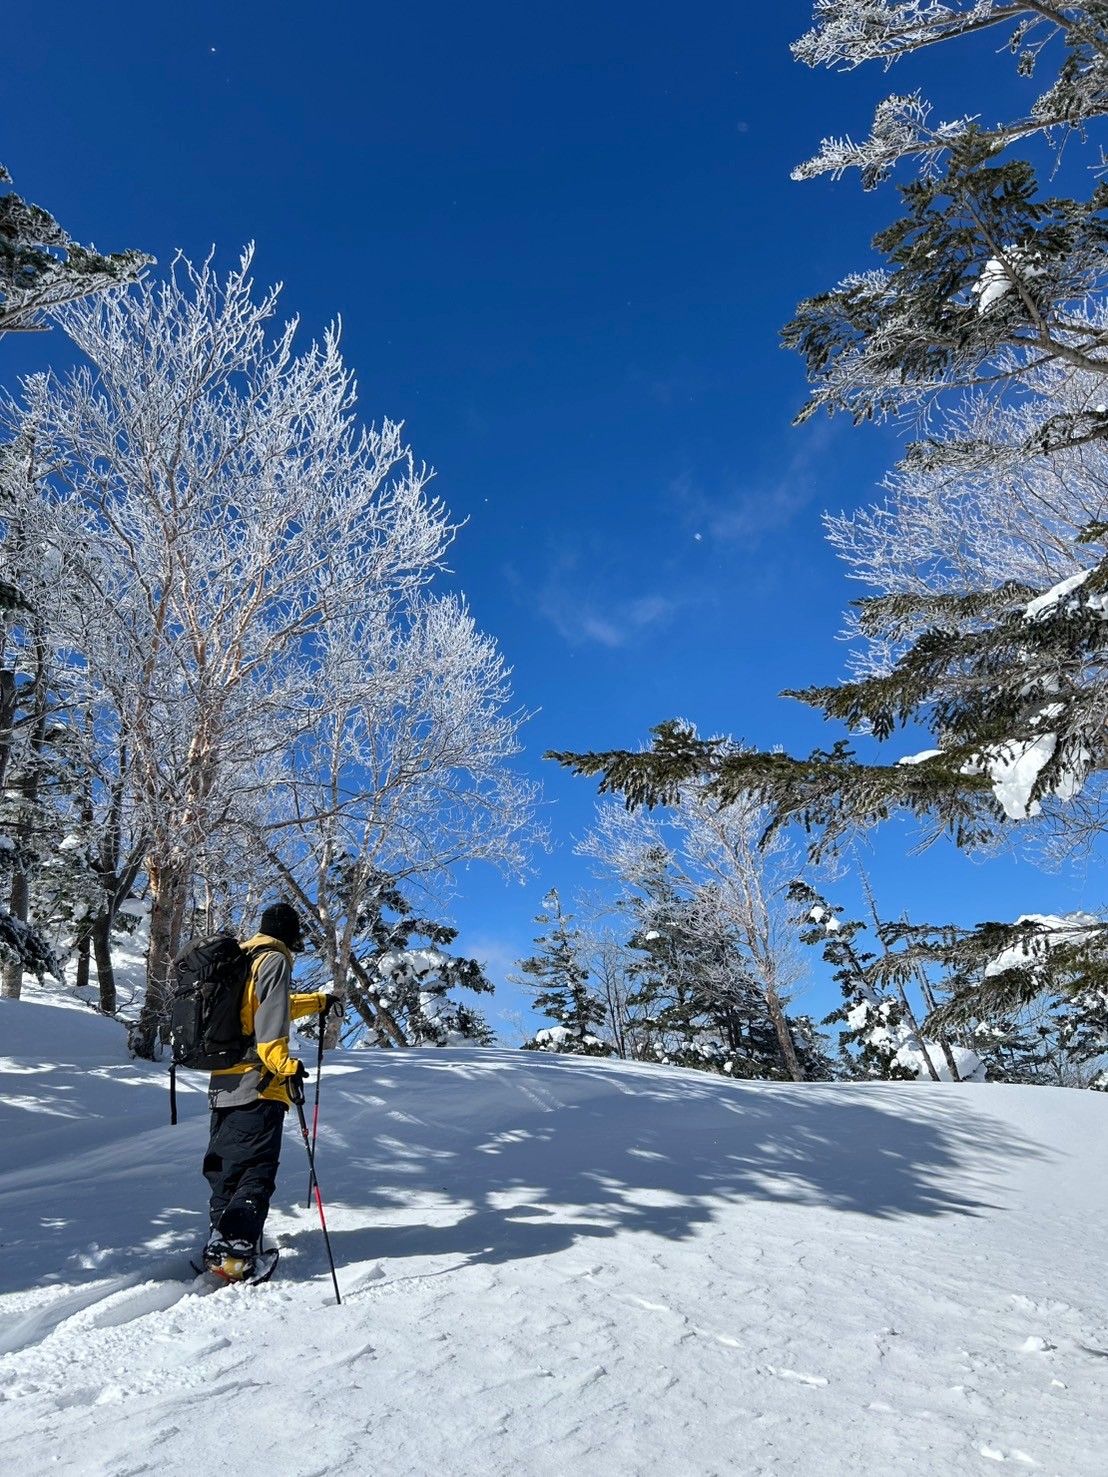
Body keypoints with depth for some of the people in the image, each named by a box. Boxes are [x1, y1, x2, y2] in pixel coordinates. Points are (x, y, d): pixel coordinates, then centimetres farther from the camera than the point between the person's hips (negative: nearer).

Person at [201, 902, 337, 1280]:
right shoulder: (274, 960, -7)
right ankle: (233, 1252, -15)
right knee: (257, 1172, -7)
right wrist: (286, 1067, -25)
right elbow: (271, 1020, -21)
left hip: (223, 1083, 9)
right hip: (257, 1084, -9)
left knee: (225, 1168, 16)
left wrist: (318, 1001, 44)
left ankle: (219, 1242, 20)